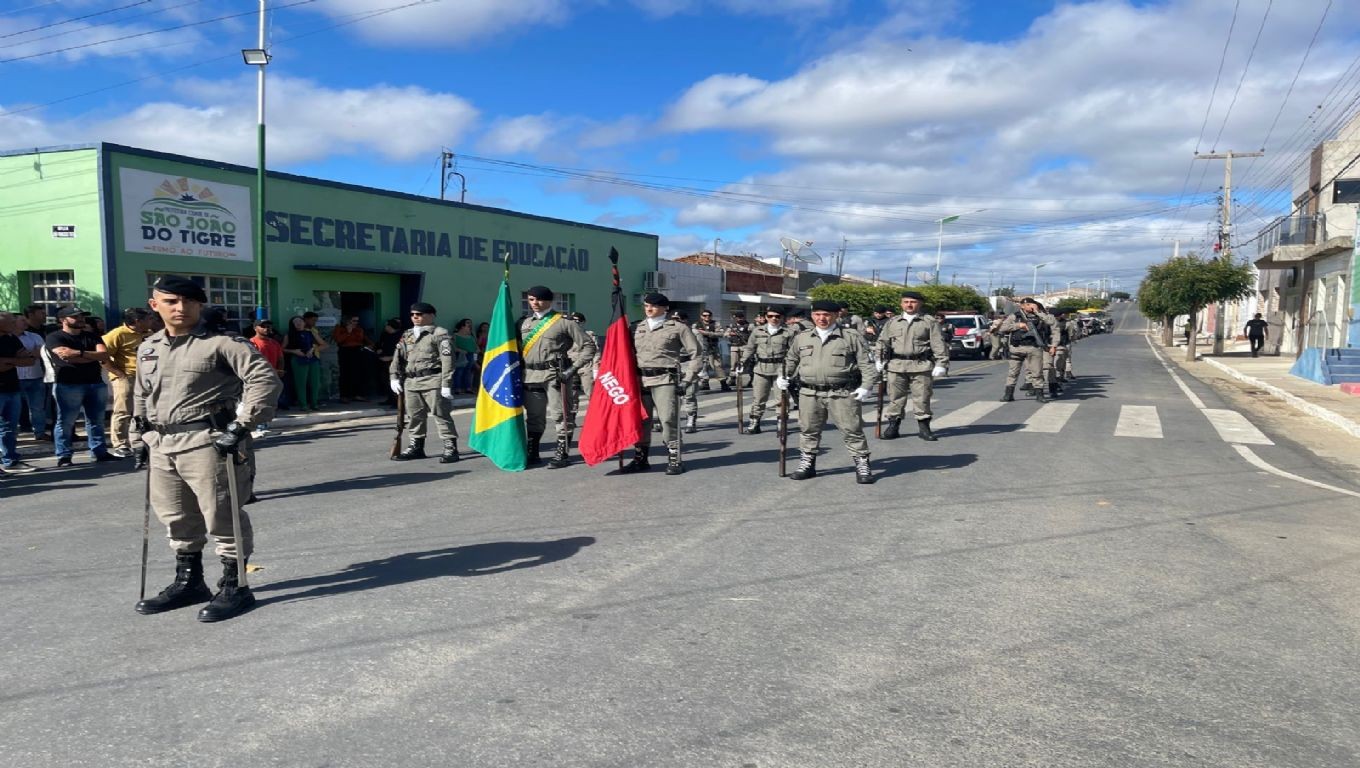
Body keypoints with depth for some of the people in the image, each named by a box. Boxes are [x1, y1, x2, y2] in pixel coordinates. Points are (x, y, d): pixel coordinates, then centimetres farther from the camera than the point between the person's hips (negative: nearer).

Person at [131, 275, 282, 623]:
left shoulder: (222, 343, -10)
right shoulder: (147, 348, 14)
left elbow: (266, 380, -17)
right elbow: (141, 392, 30)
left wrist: (241, 426, -19)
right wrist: (145, 429, 21)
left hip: (207, 442, -8)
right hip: (162, 447, 8)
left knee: (222, 517, -2)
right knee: (176, 519, 18)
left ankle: (234, 587, 10)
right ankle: (188, 582, 33)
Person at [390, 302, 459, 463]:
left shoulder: (439, 334, -3)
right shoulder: (407, 336, 18)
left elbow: (447, 360, -9)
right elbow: (398, 357, 21)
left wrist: (446, 384, -15)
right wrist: (395, 377, 7)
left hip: (433, 381, -7)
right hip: (411, 382, 7)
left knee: (441, 415, -6)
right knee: (414, 416, 12)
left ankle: (450, 448, -3)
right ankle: (416, 447, 23)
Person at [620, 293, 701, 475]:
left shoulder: (677, 327, 2)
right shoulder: (637, 328, 15)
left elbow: (696, 353, 3)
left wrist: (688, 378, -2)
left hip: (664, 379, -4)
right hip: (641, 379, 4)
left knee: (667, 419, -11)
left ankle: (673, 460, -2)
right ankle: (640, 459, 16)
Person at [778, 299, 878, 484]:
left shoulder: (851, 337, 2)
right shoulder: (801, 338, 11)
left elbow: (866, 363, 0)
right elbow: (791, 360, 27)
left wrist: (866, 386, -9)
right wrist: (783, 376, 15)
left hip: (842, 394, -3)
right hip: (810, 394, 3)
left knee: (852, 430, -1)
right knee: (808, 430, 10)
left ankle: (862, 466, 9)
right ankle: (807, 464, 23)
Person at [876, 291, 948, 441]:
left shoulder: (930, 322, 6)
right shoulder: (892, 322, 14)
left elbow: (939, 344, 2)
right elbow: (883, 342, 18)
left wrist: (941, 364, -6)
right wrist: (879, 360, 8)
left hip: (921, 366, -2)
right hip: (896, 366, 2)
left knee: (922, 398, 1)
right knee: (895, 397, 3)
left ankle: (924, 427, 11)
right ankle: (893, 426, 12)